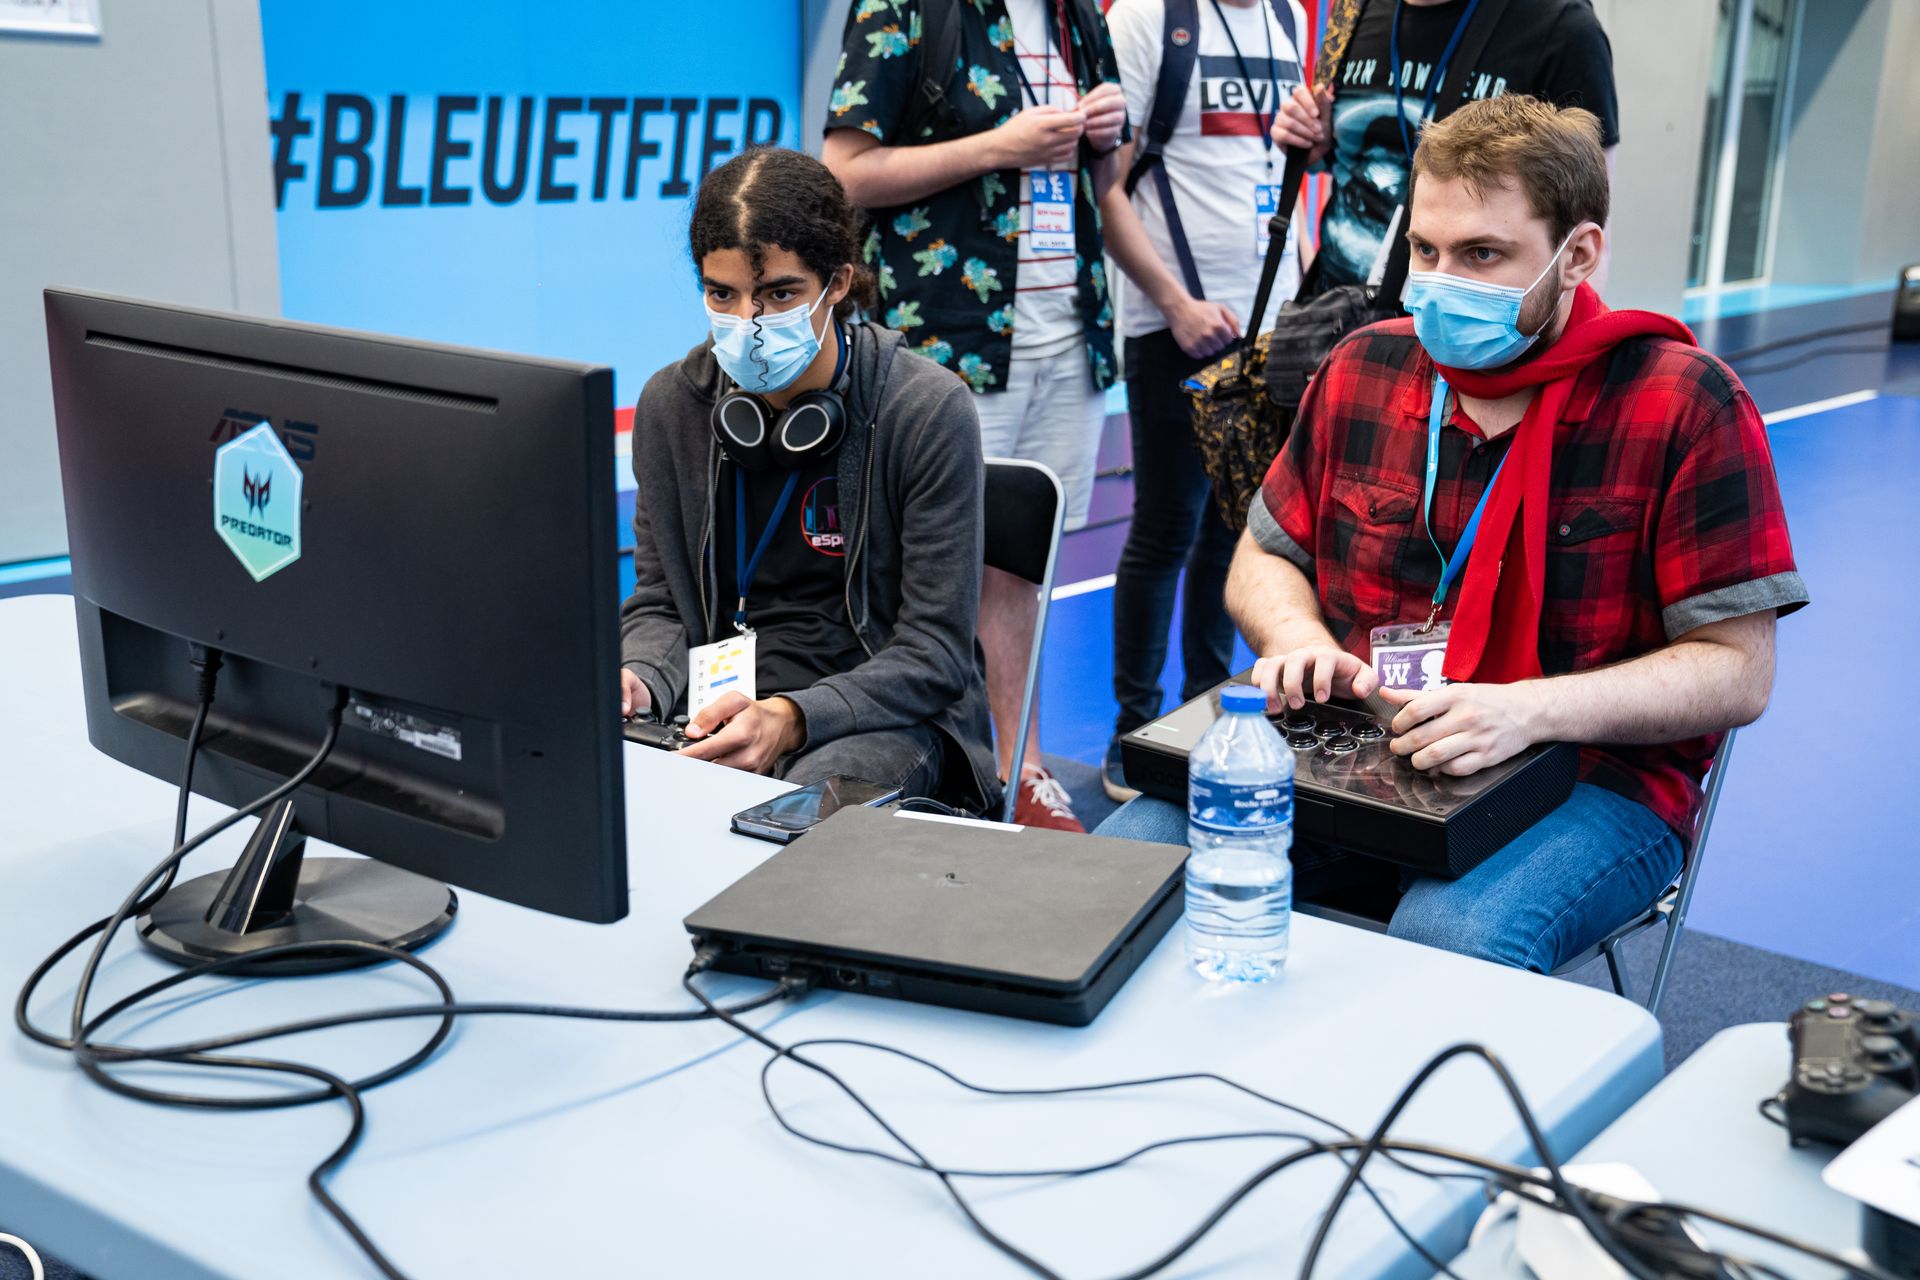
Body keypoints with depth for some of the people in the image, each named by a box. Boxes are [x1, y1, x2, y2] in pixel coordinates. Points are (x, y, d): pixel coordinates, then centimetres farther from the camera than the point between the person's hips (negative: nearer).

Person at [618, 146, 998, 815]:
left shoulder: (929, 411, -11)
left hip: (885, 714, -4)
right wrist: (637, 680, -13)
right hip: (720, 704, 4)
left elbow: (934, 656, -11)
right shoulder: (669, 404, 3)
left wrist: (789, 719, -27)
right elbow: (660, 601, 11)